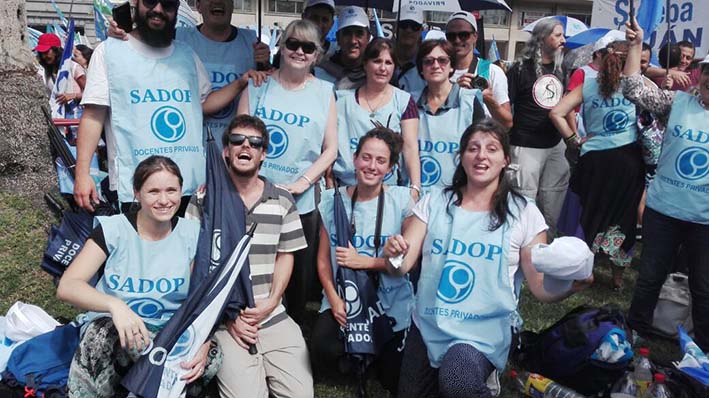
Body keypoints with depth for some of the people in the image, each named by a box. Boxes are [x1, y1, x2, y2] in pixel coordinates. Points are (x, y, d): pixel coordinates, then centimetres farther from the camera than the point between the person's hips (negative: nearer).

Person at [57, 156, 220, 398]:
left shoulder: (192, 235, 1)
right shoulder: (112, 229, -5)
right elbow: (67, 287, -14)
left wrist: (203, 342, -22)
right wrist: (114, 304, -35)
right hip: (110, 333, -2)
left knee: (212, 357, -29)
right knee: (107, 329, -37)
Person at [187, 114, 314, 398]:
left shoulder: (283, 201, 8)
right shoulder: (204, 199, 0)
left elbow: (286, 255, 11)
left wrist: (271, 303, -6)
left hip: (274, 317, 3)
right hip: (223, 320, -2)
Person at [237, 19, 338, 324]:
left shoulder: (324, 92, 4)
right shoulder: (257, 85, 3)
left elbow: (330, 148, 2)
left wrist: (302, 183, -10)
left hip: (301, 202, 0)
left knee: (299, 277, 11)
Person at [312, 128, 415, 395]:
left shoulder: (402, 200, -8)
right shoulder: (333, 200, -1)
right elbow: (323, 258, 3)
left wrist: (363, 262, -19)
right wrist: (333, 299, -12)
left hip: (392, 305, -1)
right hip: (342, 300, 1)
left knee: (393, 382, 2)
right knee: (323, 349, -26)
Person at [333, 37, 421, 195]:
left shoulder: (404, 101, 4)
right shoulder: (344, 98, 8)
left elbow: (411, 147, -4)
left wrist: (415, 188, -15)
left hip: (390, 188, -1)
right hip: (346, 187, 1)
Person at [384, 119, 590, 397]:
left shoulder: (524, 213, -1)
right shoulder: (434, 202, 4)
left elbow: (541, 287, -1)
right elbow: (401, 267, 0)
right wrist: (393, 255, -22)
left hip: (486, 330, -3)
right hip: (428, 326, 4)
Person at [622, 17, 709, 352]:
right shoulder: (677, 102, -2)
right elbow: (634, 91, -11)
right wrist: (636, 45, -16)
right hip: (663, 209, 0)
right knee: (650, 276, 12)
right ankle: (635, 332, 30)